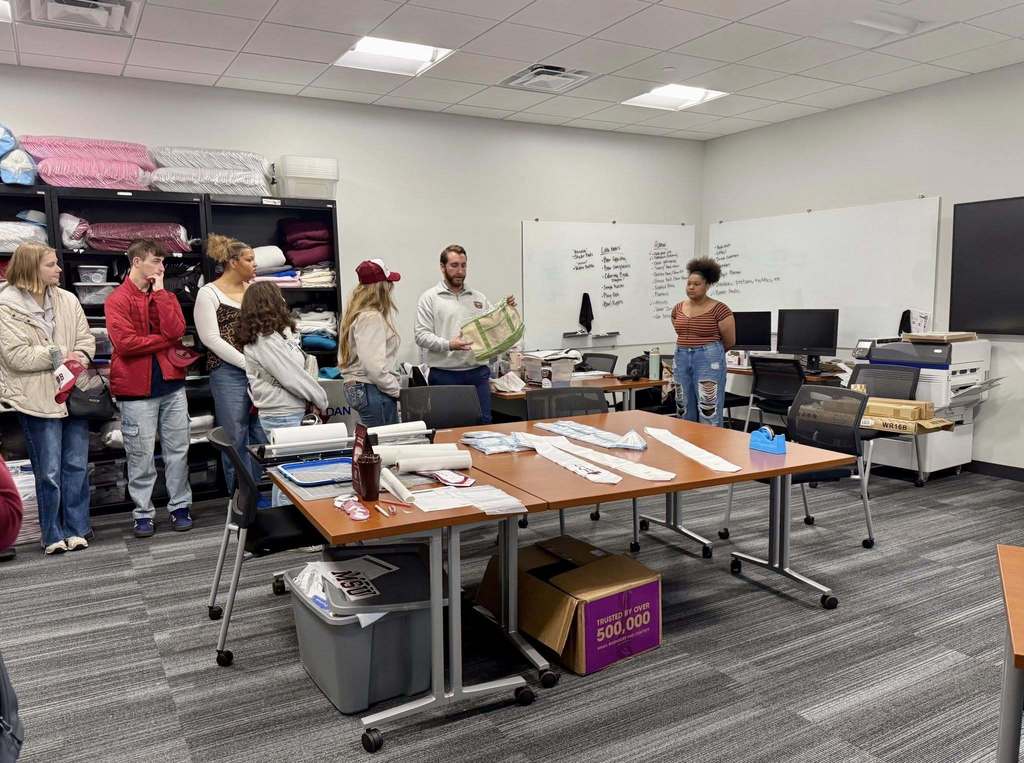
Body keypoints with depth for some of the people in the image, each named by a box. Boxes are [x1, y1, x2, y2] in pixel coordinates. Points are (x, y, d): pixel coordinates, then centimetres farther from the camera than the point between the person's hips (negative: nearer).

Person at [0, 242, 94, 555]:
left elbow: (86, 339, 7)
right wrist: (59, 356, -12)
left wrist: (79, 359, -12)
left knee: (77, 466, 9)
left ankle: (77, 528, 21)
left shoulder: (68, 299, 6)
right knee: (49, 472, 2)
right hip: (39, 399, -4)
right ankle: (53, 535, 17)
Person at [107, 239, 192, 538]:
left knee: (178, 450, 8)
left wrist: (159, 293, -7)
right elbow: (125, 343, -16)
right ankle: (143, 512, 15)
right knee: (141, 456, 4)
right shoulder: (117, 300, -4)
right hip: (136, 389, -4)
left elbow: (176, 330, -7)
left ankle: (180, 506, 19)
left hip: (172, 383, 4)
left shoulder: (166, 296, 11)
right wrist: (165, 340, -8)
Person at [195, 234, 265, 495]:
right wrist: (247, 363, -13)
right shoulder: (209, 293, -3)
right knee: (236, 439, 1)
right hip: (229, 373, -5)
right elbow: (211, 338, -10)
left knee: (262, 435, 8)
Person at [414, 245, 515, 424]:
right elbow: (422, 335, -7)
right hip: (445, 375, -3)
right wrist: (448, 345, -22)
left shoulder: (478, 298, 14)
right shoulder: (429, 298, 1)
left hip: (477, 373, 4)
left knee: (484, 423, 5)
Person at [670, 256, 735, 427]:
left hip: (708, 360, -6)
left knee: (709, 413, -6)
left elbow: (729, 341, 1)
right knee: (684, 412, 10)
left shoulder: (719, 310, -8)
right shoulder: (678, 309, 9)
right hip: (681, 359, 6)